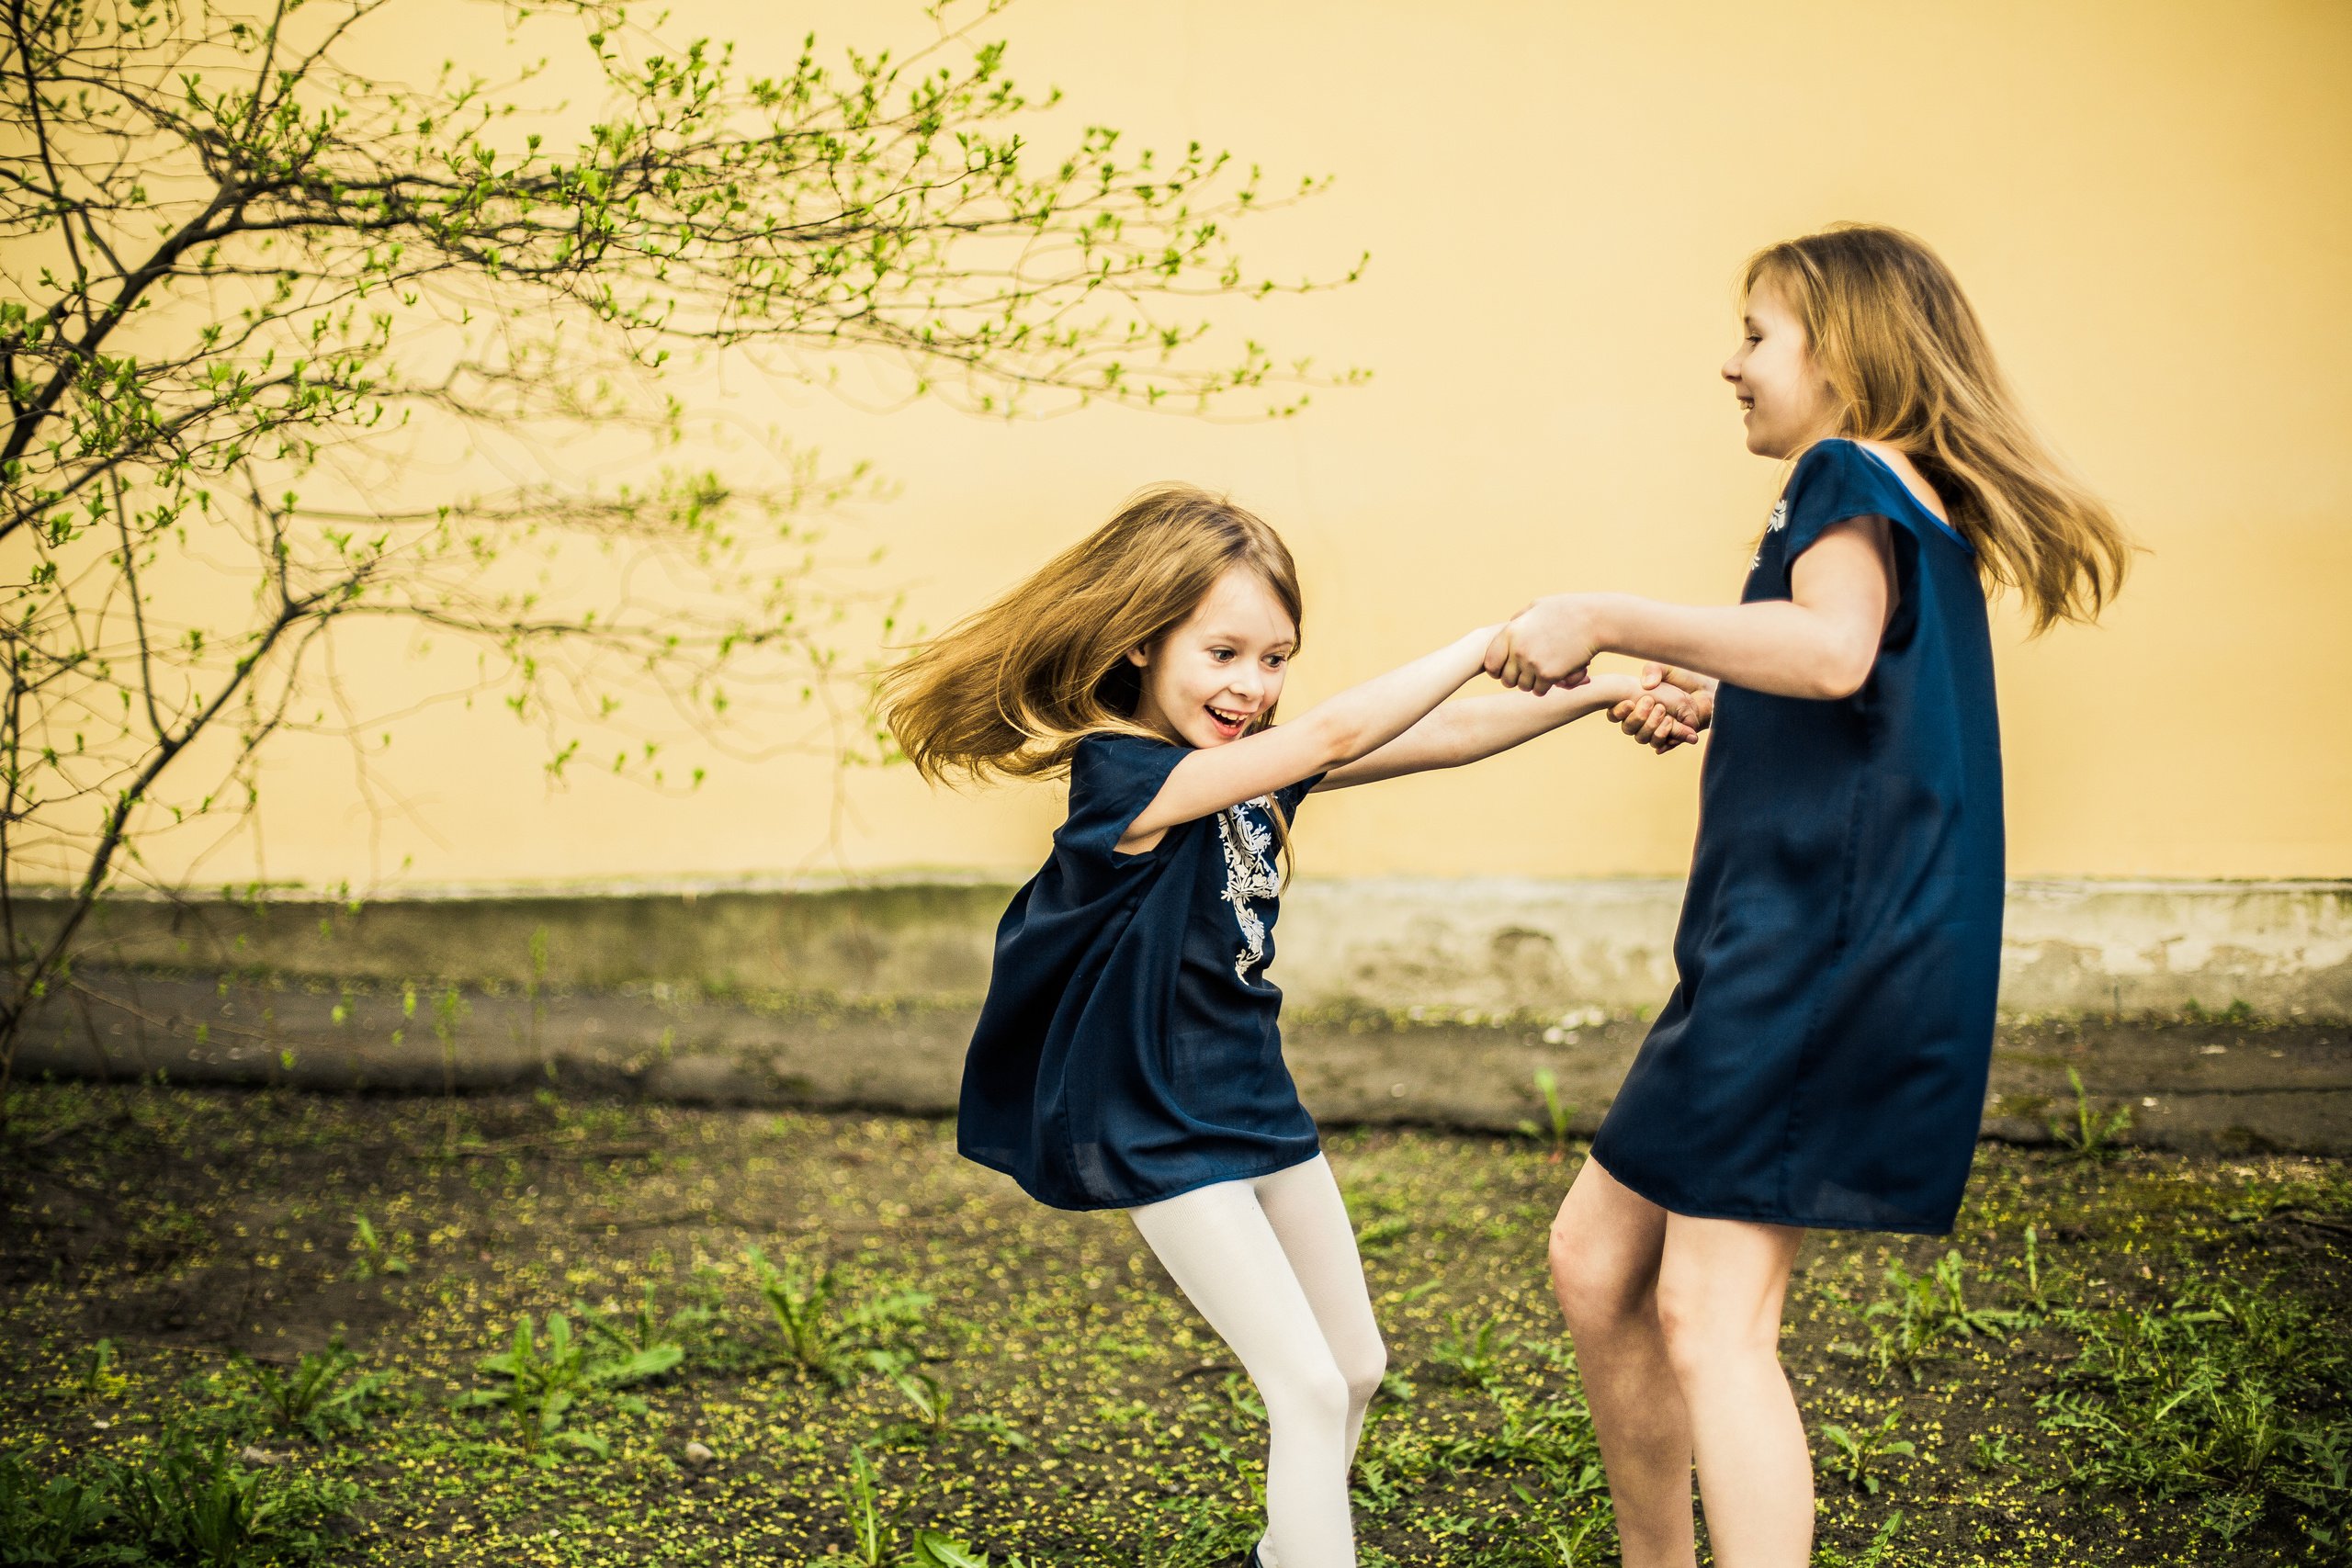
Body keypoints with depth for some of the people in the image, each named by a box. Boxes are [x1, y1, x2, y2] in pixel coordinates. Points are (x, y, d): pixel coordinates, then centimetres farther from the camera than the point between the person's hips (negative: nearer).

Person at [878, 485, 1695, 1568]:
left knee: (1357, 1368, 19)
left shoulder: (1262, 763, 1)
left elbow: (1441, 739, -1)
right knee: (1309, 1388, -11)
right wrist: (1498, 638, -27)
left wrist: (1601, 696, -8)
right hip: (1167, 1137, -8)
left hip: (1259, 1104, 9)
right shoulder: (1126, 780, -23)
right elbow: (1337, 735, -31)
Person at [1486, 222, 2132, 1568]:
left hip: (1827, 952, -10)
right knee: (1597, 1259, 13)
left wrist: (1608, 621, -27)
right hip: (1782, 955, 10)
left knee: (1710, 1315, -14)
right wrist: (1724, 706, 26)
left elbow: (1835, 649, -29)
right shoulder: (1919, 517, 23)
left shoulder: (1854, 476, -7)